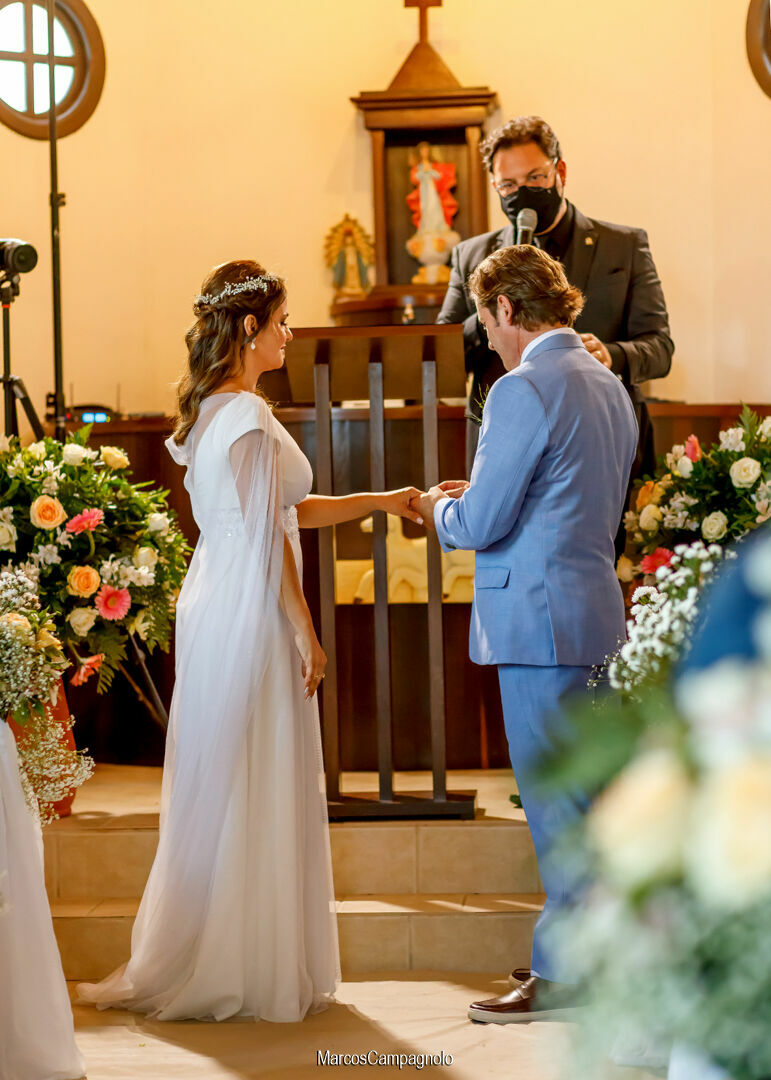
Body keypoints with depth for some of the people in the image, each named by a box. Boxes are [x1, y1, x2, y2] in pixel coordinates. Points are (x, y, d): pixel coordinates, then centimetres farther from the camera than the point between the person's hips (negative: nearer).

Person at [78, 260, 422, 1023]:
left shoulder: (209, 412, 14)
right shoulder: (248, 417, -16)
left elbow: (279, 511, 19)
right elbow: (268, 539, -17)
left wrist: (379, 502, 24)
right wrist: (306, 635, -12)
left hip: (213, 610, 9)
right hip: (250, 618, -9)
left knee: (214, 792, 13)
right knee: (251, 795, -1)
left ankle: (186, 969, 20)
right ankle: (247, 972, 7)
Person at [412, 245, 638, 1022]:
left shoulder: (525, 389, -15)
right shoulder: (608, 386, 14)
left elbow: (482, 524, -16)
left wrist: (440, 509, 5)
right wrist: (481, 497, 20)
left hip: (539, 618, -9)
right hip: (598, 614, 9)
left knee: (554, 801, -3)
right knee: (587, 793, 16)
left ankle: (562, 974, 3)